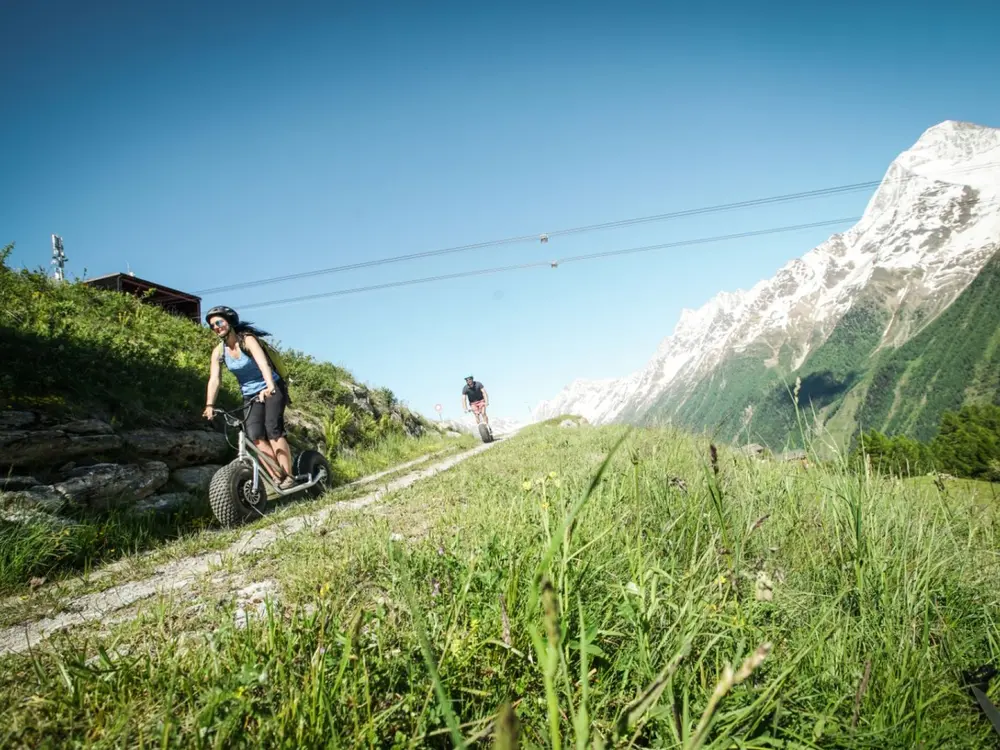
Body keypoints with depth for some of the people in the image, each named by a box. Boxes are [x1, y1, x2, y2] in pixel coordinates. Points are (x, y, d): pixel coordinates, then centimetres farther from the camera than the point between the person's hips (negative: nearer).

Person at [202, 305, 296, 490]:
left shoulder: (247, 339, -18)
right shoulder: (218, 351, -3)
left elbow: (262, 362, -36)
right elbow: (214, 379, -13)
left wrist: (269, 387, -53)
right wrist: (210, 404, -27)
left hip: (272, 389, -4)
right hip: (250, 395, 4)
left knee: (272, 429, -21)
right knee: (255, 435, -15)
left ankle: (288, 476, -18)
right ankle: (276, 478, -13)